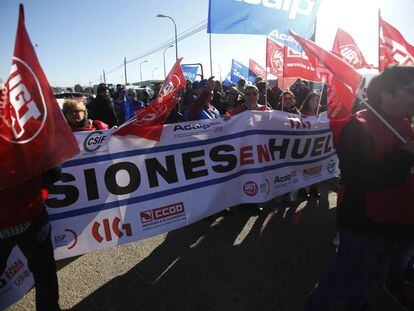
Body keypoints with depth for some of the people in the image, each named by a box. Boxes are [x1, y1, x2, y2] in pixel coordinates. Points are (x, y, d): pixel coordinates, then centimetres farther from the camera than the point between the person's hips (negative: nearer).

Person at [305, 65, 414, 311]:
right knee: (350, 277, 8)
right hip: (365, 223, -8)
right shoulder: (360, 127, -22)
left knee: (372, 272, 28)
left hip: (393, 222, 8)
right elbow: (357, 181, -33)